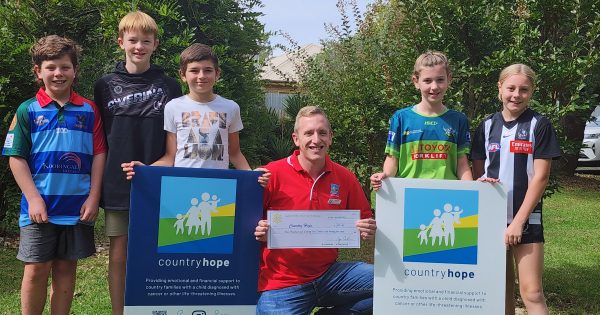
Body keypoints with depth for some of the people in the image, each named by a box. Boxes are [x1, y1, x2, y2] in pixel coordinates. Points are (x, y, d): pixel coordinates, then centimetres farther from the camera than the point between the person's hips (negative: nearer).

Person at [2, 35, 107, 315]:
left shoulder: (88, 111, 4)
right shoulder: (28, 110, 0)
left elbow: (99, 155, 3)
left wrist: (93, 197, -4)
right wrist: (33, 198, -10)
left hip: (78, 207, 2)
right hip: (40, 207, -1)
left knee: (66, 268, 10)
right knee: (36, 270, 3)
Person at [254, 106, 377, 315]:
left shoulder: (345, 178, 2)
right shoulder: (272, 174, -8)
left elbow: (364, 222, 12)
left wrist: (368, 231, -10)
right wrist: (259, 233, -23)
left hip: (328, 275, 4)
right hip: (281, 283, -3)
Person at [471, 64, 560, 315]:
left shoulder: (539, 125, -3)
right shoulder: (487, 126, 7)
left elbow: (540, 177, -8)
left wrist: (518, 221, -12)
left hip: (525, 218, -3)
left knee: (531, 292, -6)